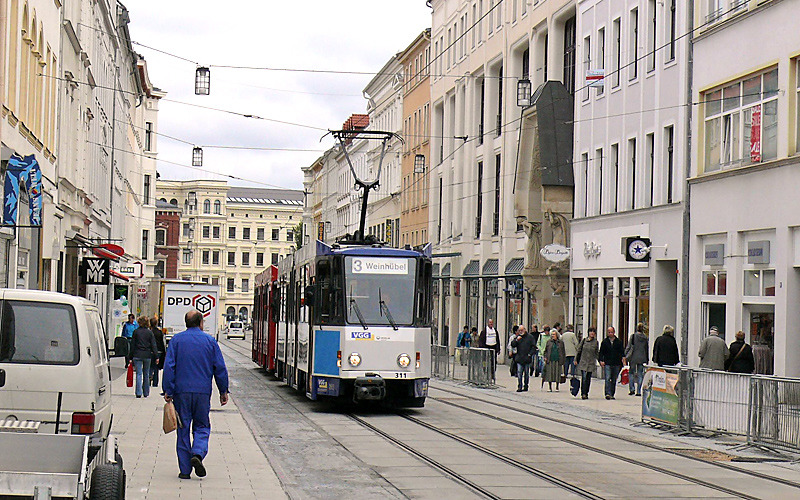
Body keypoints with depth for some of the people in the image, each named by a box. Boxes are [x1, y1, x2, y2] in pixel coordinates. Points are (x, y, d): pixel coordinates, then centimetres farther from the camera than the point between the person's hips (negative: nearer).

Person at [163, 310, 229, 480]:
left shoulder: (176, 340, 3)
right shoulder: (210, 341, 4)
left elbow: (169, 366, -3)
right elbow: (220, 368, 4)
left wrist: (168, 391, -2)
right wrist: (223, 391, 12)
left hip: (181, 391, 0)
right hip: (203, 392, 0)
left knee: (183, 429, 6)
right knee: (202, 427, 11)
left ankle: (185, 469, 6)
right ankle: (198, 453, -16)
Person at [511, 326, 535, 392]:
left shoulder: (530, 337, 2)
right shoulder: (517, 337, 10)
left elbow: (533, 347, 2)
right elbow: (512, 345, 4)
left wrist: (530, 354, -9)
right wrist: (516, 340, -13)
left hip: (527, 358, -1)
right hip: (519, 358, 1)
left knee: (526, 373, 7)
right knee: (519, 373, -7)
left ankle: (526, 386, 16)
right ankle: (519, 387, -7)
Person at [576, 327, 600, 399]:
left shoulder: (596, 342, 6)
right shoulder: (584, 340, 3)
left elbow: (597, 353, 10)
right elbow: (579, 350, 7)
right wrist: (576, 360, 4)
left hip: (591, 363, 2)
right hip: (583, 362, -2)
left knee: (588, 379, 4)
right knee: (584, 377, -13)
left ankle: (586, 393, 13)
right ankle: (583, 393, -12)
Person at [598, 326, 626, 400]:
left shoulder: (619, 342, 8)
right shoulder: (604, 342, 7)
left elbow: (622, 351, 11)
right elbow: (601, 352, 9)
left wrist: (623, 358, -8)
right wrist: (601, 360, -5)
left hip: (616, 364, 2)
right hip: (607, 363, -2)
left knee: (614, 380, 8)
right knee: (607, 379, -15)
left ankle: (612, 394, 17)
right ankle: (608, 393, -21)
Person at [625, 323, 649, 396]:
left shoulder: (633, 336, -5)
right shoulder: (645, 338, 3)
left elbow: (628, 347, -5)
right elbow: (647, 349, 8)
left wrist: (625, 356, 1)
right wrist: (647, 359, 15)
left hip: (633, 357, -2)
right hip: (641, 358, 2)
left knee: (631, 373, 9)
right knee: (640, 374, 6)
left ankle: (631, 389, -2)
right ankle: (638, 391, 4)